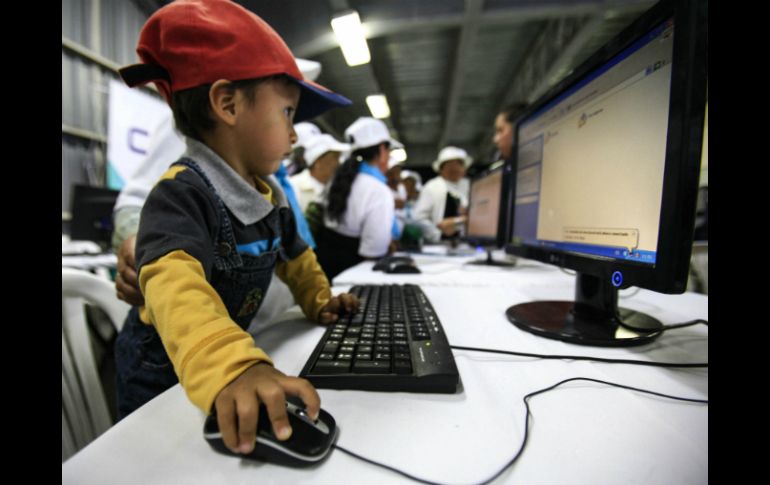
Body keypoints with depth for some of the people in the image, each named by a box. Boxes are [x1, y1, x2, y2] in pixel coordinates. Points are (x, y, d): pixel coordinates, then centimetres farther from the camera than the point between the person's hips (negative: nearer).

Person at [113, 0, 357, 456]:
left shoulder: (269, 194, -5)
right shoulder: (183, 192, -31)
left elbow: (294, 256, 8)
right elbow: (175, 287, -49)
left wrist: (319, 301, 0)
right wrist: (230, 367, -65)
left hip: (215, 357, 7)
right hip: (162, 370, -6)